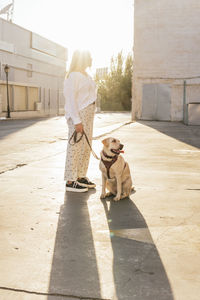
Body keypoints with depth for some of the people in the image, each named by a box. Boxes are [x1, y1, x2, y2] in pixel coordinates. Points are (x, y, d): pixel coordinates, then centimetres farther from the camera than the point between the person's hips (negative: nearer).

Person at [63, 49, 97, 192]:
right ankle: (70, 181, 0)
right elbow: (71, 99, -17)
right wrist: (76, 121, -22)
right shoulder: (74, 76, -12)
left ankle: (81, 177, 21)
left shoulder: (86, 76, 18)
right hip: (77, 115, -10)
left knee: (86, 146, 12)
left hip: (88, 115, 10)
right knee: (75, 147, -6)